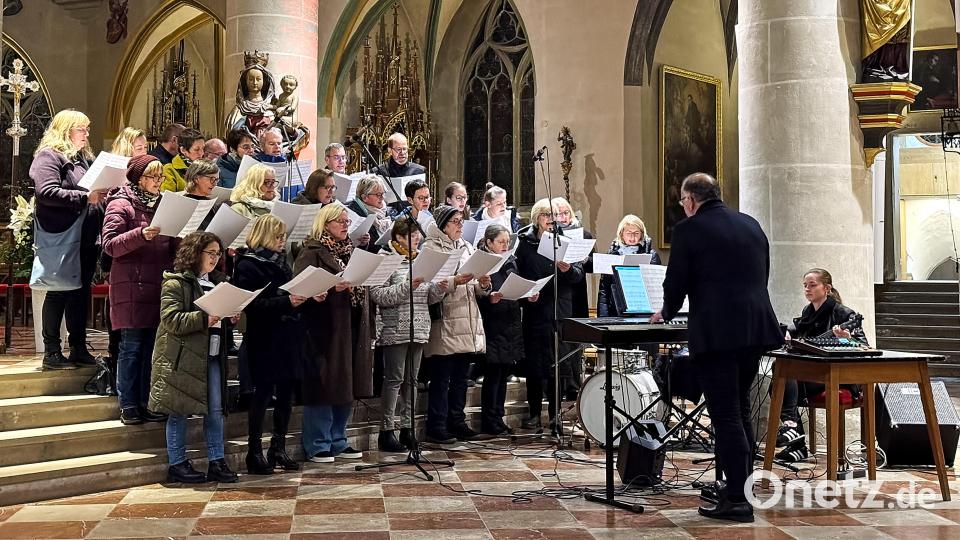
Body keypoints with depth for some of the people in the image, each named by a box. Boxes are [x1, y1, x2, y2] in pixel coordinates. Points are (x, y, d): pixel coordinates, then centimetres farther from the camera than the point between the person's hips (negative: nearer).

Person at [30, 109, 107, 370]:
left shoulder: (84, 158, 19)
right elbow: (46, 192, -20)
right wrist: (85, 197, -22)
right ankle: (51, 353, 4)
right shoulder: (48, 156, -7)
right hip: (61, 239, -8)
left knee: (81, 291, 11)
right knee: (58, 293, -3)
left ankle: (79, 348, 20)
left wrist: (102, 195, 6)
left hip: (86, 238, 8)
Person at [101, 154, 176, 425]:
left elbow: (172, 248, 21)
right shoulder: (121, 204, -2)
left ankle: (147, 403, 13)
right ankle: (128, 406, 5)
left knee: (153, 346, 6)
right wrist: (141, 234, -24)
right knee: (131, 347, -2)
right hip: (131, 287, -6)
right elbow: (109, 245, -12)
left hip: (159, 285, 6)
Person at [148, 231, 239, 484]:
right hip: (182, 356, -7)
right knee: (179, 411, 1)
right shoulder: (175, 283, -6)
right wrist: (204, 319, -25)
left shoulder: (218, 281, 18)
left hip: (212, 355, 7)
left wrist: (231, 318, 6)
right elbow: (171, 320, -16)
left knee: (215, 409, 6)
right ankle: (177, 464, 10)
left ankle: (216, 462, 12)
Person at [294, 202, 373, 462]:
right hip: (325, 329, -7)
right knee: (324, 385, -3)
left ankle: (338, 442, 22)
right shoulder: (312, 252, -6)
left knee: (347, 387, 11)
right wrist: (332, 287, -32)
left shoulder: (351, 251, 18)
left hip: (353, 328, 8)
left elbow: (363, 286, 22)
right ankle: (317, 446, 7)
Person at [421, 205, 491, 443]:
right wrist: (455, 282, -24)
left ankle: (457, 423, 20)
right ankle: (437, 428, 3)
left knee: (460, 377, 12)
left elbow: (476, 291, 19)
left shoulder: (467, 247, 18)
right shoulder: (431, 248, -4)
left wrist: (483, 285, -2)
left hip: (468, 324, 7)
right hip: (445, 324, -7)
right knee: (441, 378, -3)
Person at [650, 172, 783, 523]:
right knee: (739, 411, 19)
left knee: (726, 416, -3)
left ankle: (737, 501, -1)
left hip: (716, 333, -7)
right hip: (756, 328, 7)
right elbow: (762, 275, 19)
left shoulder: (689, 229, -5)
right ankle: (741, 486, 26)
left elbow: (676, 281, -4)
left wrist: (667, 313, 15)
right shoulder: (751, 224, 14)